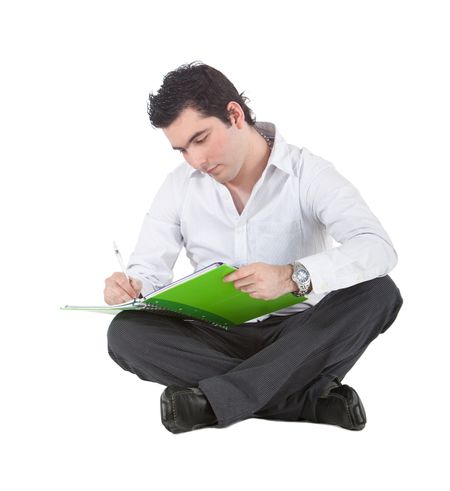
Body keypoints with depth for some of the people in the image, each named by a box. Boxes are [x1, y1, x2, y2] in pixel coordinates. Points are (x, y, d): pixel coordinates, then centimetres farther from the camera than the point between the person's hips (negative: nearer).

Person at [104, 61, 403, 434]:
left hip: (299, 338, -2)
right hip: (220, 339, 3)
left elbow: (379, 248, -23)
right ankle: (311, 399, -25)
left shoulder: (307, 172, -8)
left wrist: (294, 277, -40)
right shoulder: (180, 186, 5)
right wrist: (129, 288, -22)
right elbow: (149, 268, 3)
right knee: (126, 332, -23)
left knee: (378, 293, -30)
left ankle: (214, 400, -33)